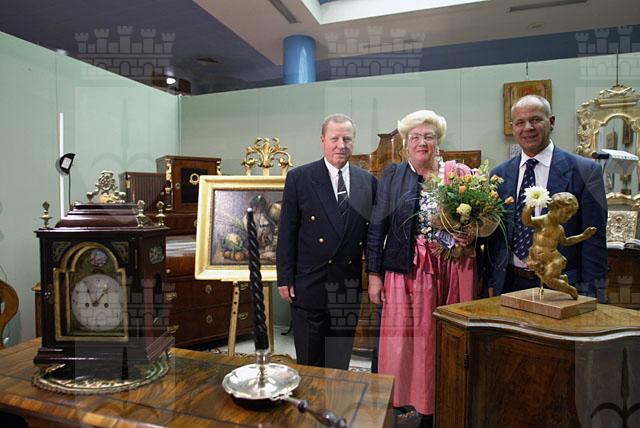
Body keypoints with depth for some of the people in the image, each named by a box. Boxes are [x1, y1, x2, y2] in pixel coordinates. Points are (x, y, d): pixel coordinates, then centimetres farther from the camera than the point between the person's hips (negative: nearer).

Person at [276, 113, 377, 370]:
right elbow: (286, 233, -4)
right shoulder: (299, 178, -5)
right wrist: (285, 279, -6)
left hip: (349, 288, 3)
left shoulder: (367, 181, 4)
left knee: (340, 364, 17)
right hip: (309, 287, -2)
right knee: (309, 364, 11)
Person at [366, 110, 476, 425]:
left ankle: (437, 407, 28)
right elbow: (377, 228, 2)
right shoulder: (392, 176, 4)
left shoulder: (458, 174, 5)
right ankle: (401, 400, 24)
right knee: (403, 341, 3)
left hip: (449, 274, 1)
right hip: (406, 272, -1)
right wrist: (374, 275, -2)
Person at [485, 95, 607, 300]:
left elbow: (594, 239, -5)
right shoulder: (499, 174, 5)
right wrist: (491, 283, 4)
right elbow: (493, 236, 8)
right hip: (510, 285, 3)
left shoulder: (585, 171, -5)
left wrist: (589, 295, -8)